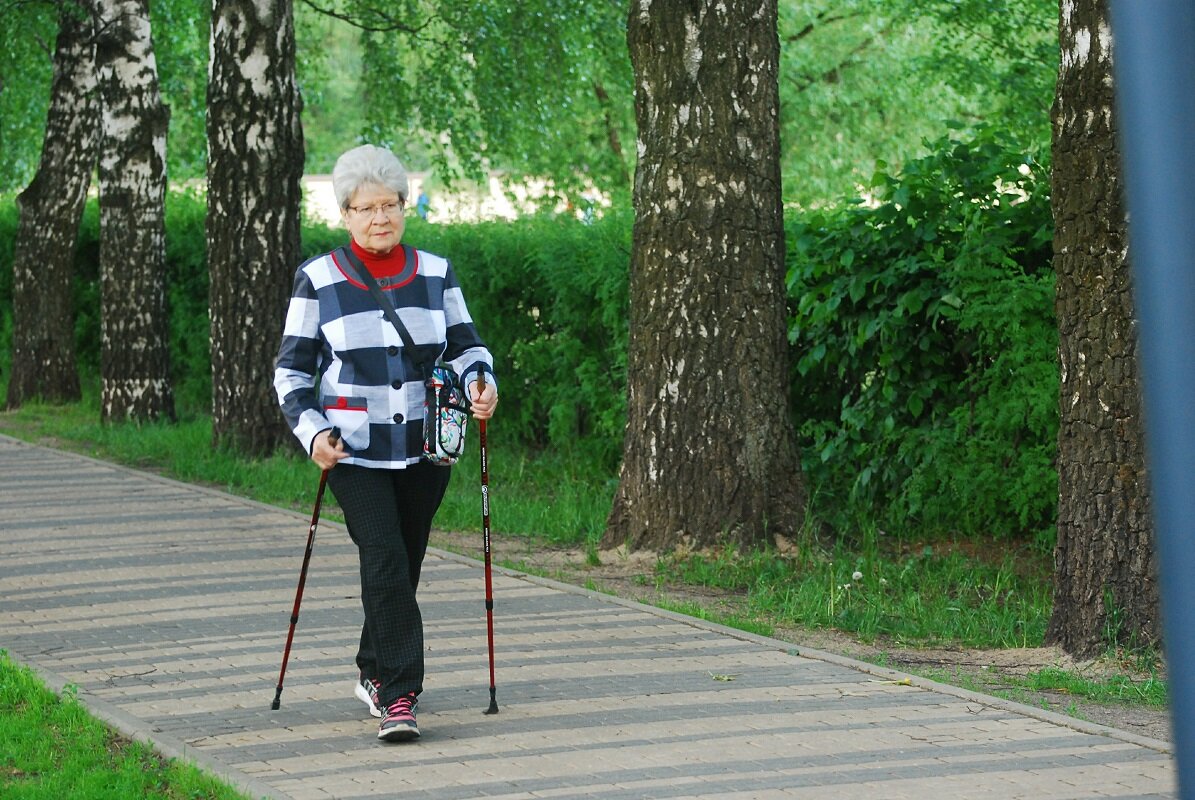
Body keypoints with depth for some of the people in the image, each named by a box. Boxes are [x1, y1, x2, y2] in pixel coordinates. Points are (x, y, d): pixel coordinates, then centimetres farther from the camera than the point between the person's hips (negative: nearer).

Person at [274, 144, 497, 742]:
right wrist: (310, 429, -11)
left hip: (425, 447, 4)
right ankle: (398, 697, -17)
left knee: (404, 566, 11)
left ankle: (374, 673, 31)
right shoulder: (318, 280, 0)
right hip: (355, 451, -3)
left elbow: (466, 345, 16)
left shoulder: (435, 274, 8)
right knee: (384, 563, -16)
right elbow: (291, 368, 4)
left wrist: (479, 382, -7)